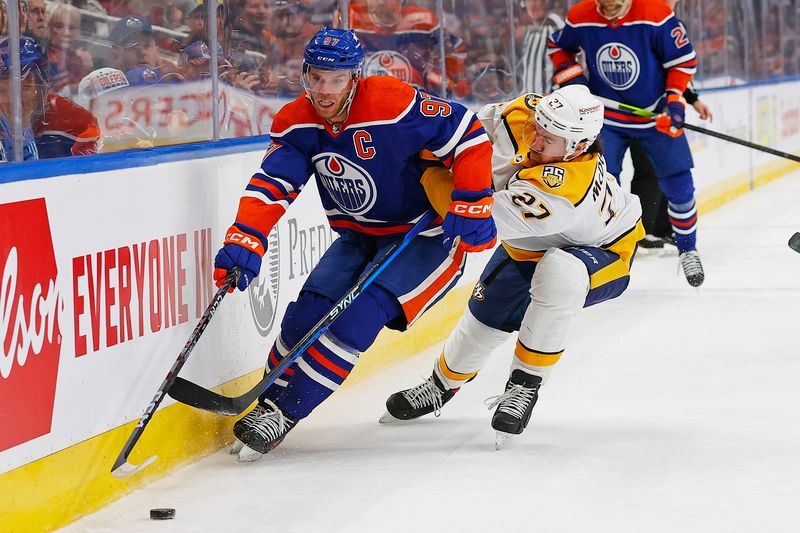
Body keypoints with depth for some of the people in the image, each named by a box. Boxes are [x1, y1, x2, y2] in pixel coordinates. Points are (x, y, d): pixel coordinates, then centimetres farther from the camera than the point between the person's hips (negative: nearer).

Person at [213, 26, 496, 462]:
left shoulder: (395, 104, -27)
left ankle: (285, 410, -15)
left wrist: (472, 206, -22)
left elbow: (468, 135, -20)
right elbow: (273, 185, -16)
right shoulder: (296, 123, -9)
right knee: (311, 309, -13)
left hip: (426, 235, -6)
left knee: (358, 315, -22)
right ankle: (272, 398, 6)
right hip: (359, 238, 6)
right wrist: (244, 242, -32)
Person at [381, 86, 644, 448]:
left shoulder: (565, 188, -46)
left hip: (604, 254, -7)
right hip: (531, 245, 7)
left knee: (559, 273, -38)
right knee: (487, 312, 10)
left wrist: (428, 168, -38)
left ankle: (525, 384, -23)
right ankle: (444, 383, 42)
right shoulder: (522, 115, -27)